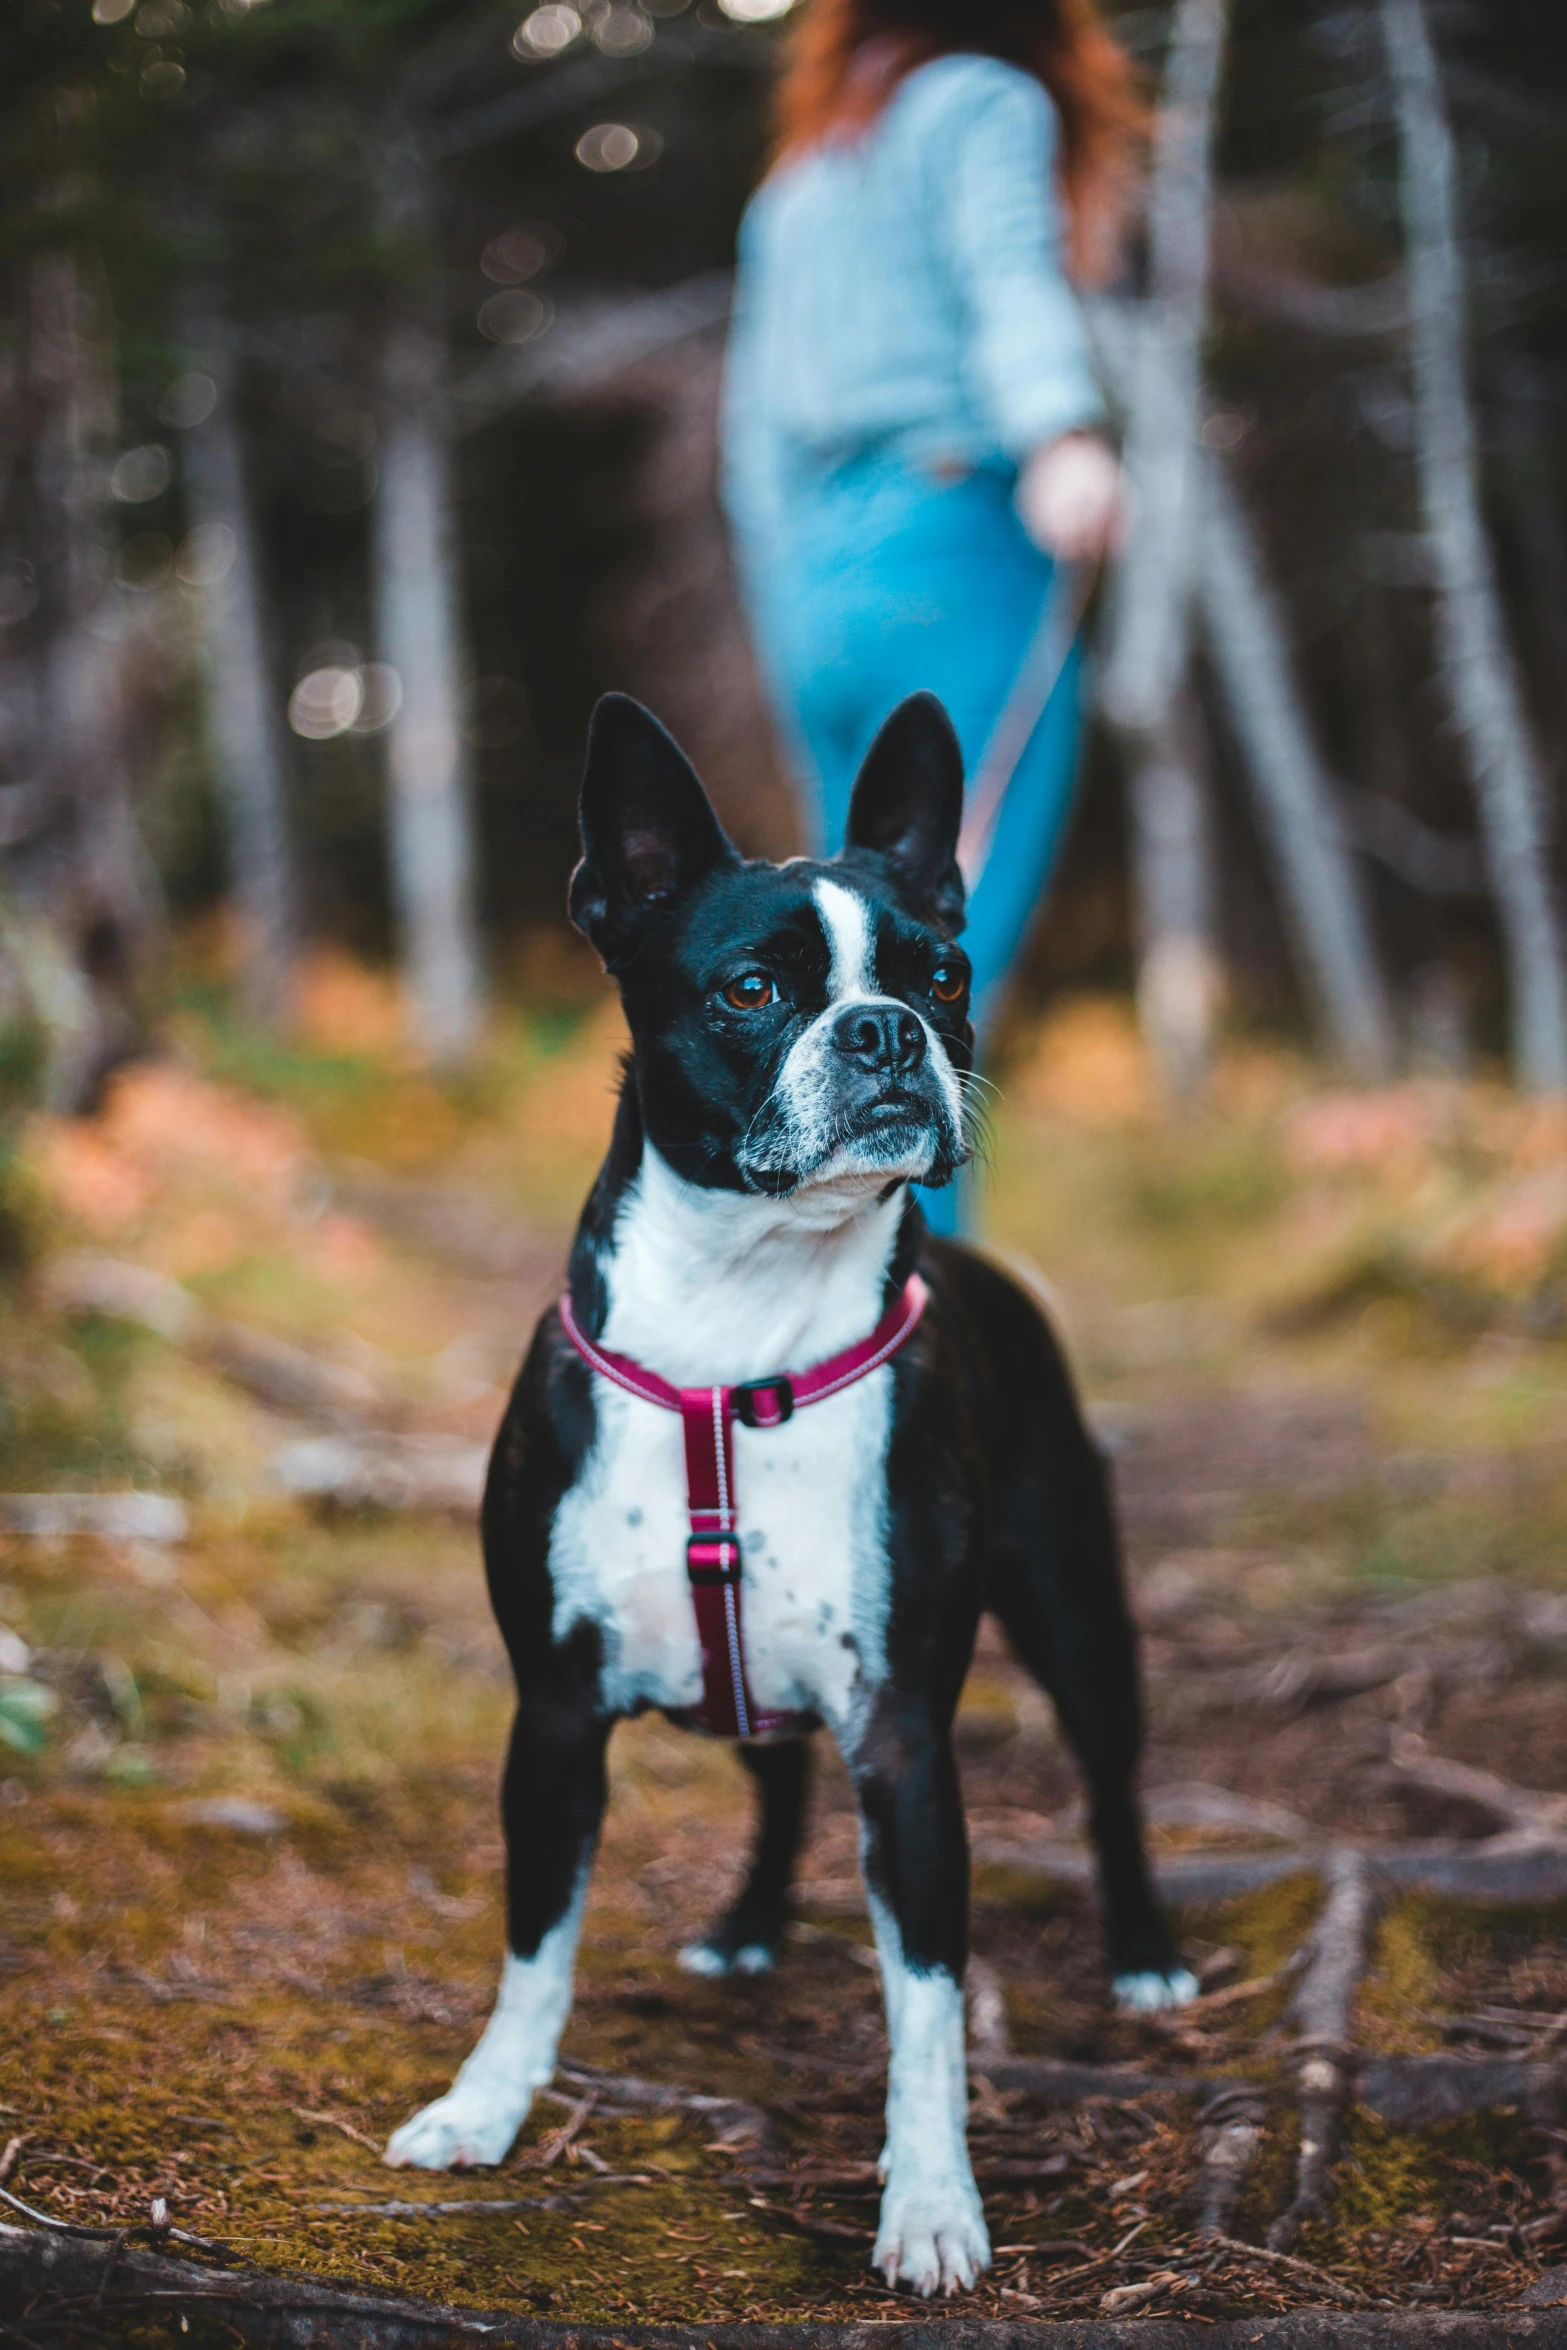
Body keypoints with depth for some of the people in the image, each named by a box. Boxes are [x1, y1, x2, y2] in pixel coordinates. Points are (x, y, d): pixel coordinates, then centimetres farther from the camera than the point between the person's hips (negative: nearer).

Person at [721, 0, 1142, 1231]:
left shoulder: (798, 173, 26)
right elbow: (1008, 277, -15)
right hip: (959, 559, -7)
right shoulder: (984, 102, 5)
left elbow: (754, 425, 25)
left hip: (815, 578, 7)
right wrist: (1063, 434, -31)